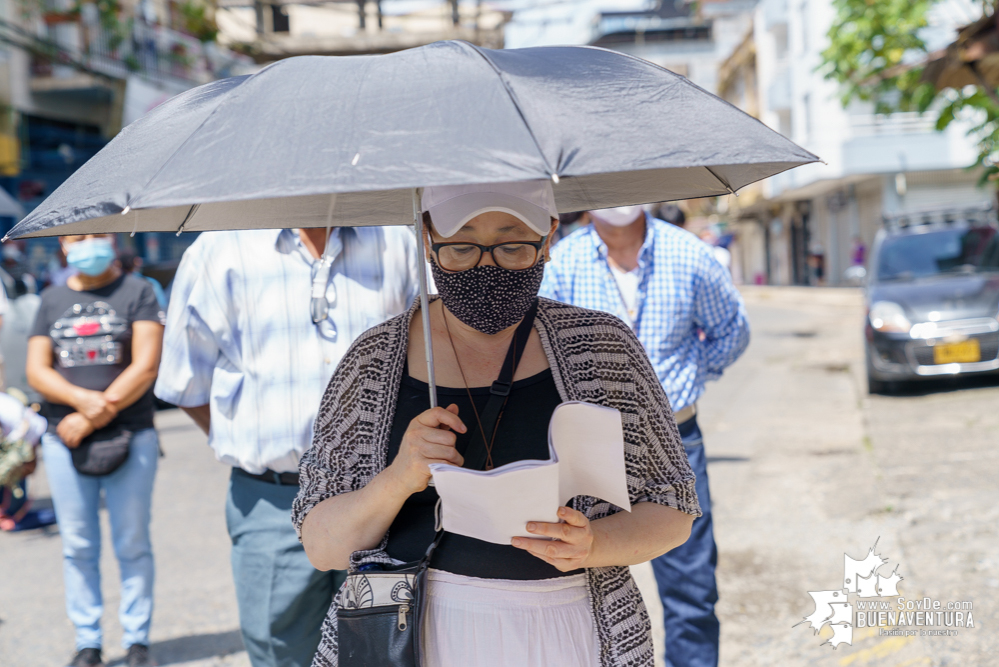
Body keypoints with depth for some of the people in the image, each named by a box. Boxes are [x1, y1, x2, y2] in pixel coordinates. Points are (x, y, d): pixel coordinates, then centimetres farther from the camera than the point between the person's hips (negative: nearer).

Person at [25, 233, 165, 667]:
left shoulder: (137, 293, 4)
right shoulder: (51, 300, 13)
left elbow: (146, 366, -6)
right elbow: (36, 370, 5)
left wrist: (95, 415, -12)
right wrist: (83, 399, -14)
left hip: (129, 437, -2)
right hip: (64, 440, 3)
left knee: (132, 544, 0)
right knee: (78, 546, 4)